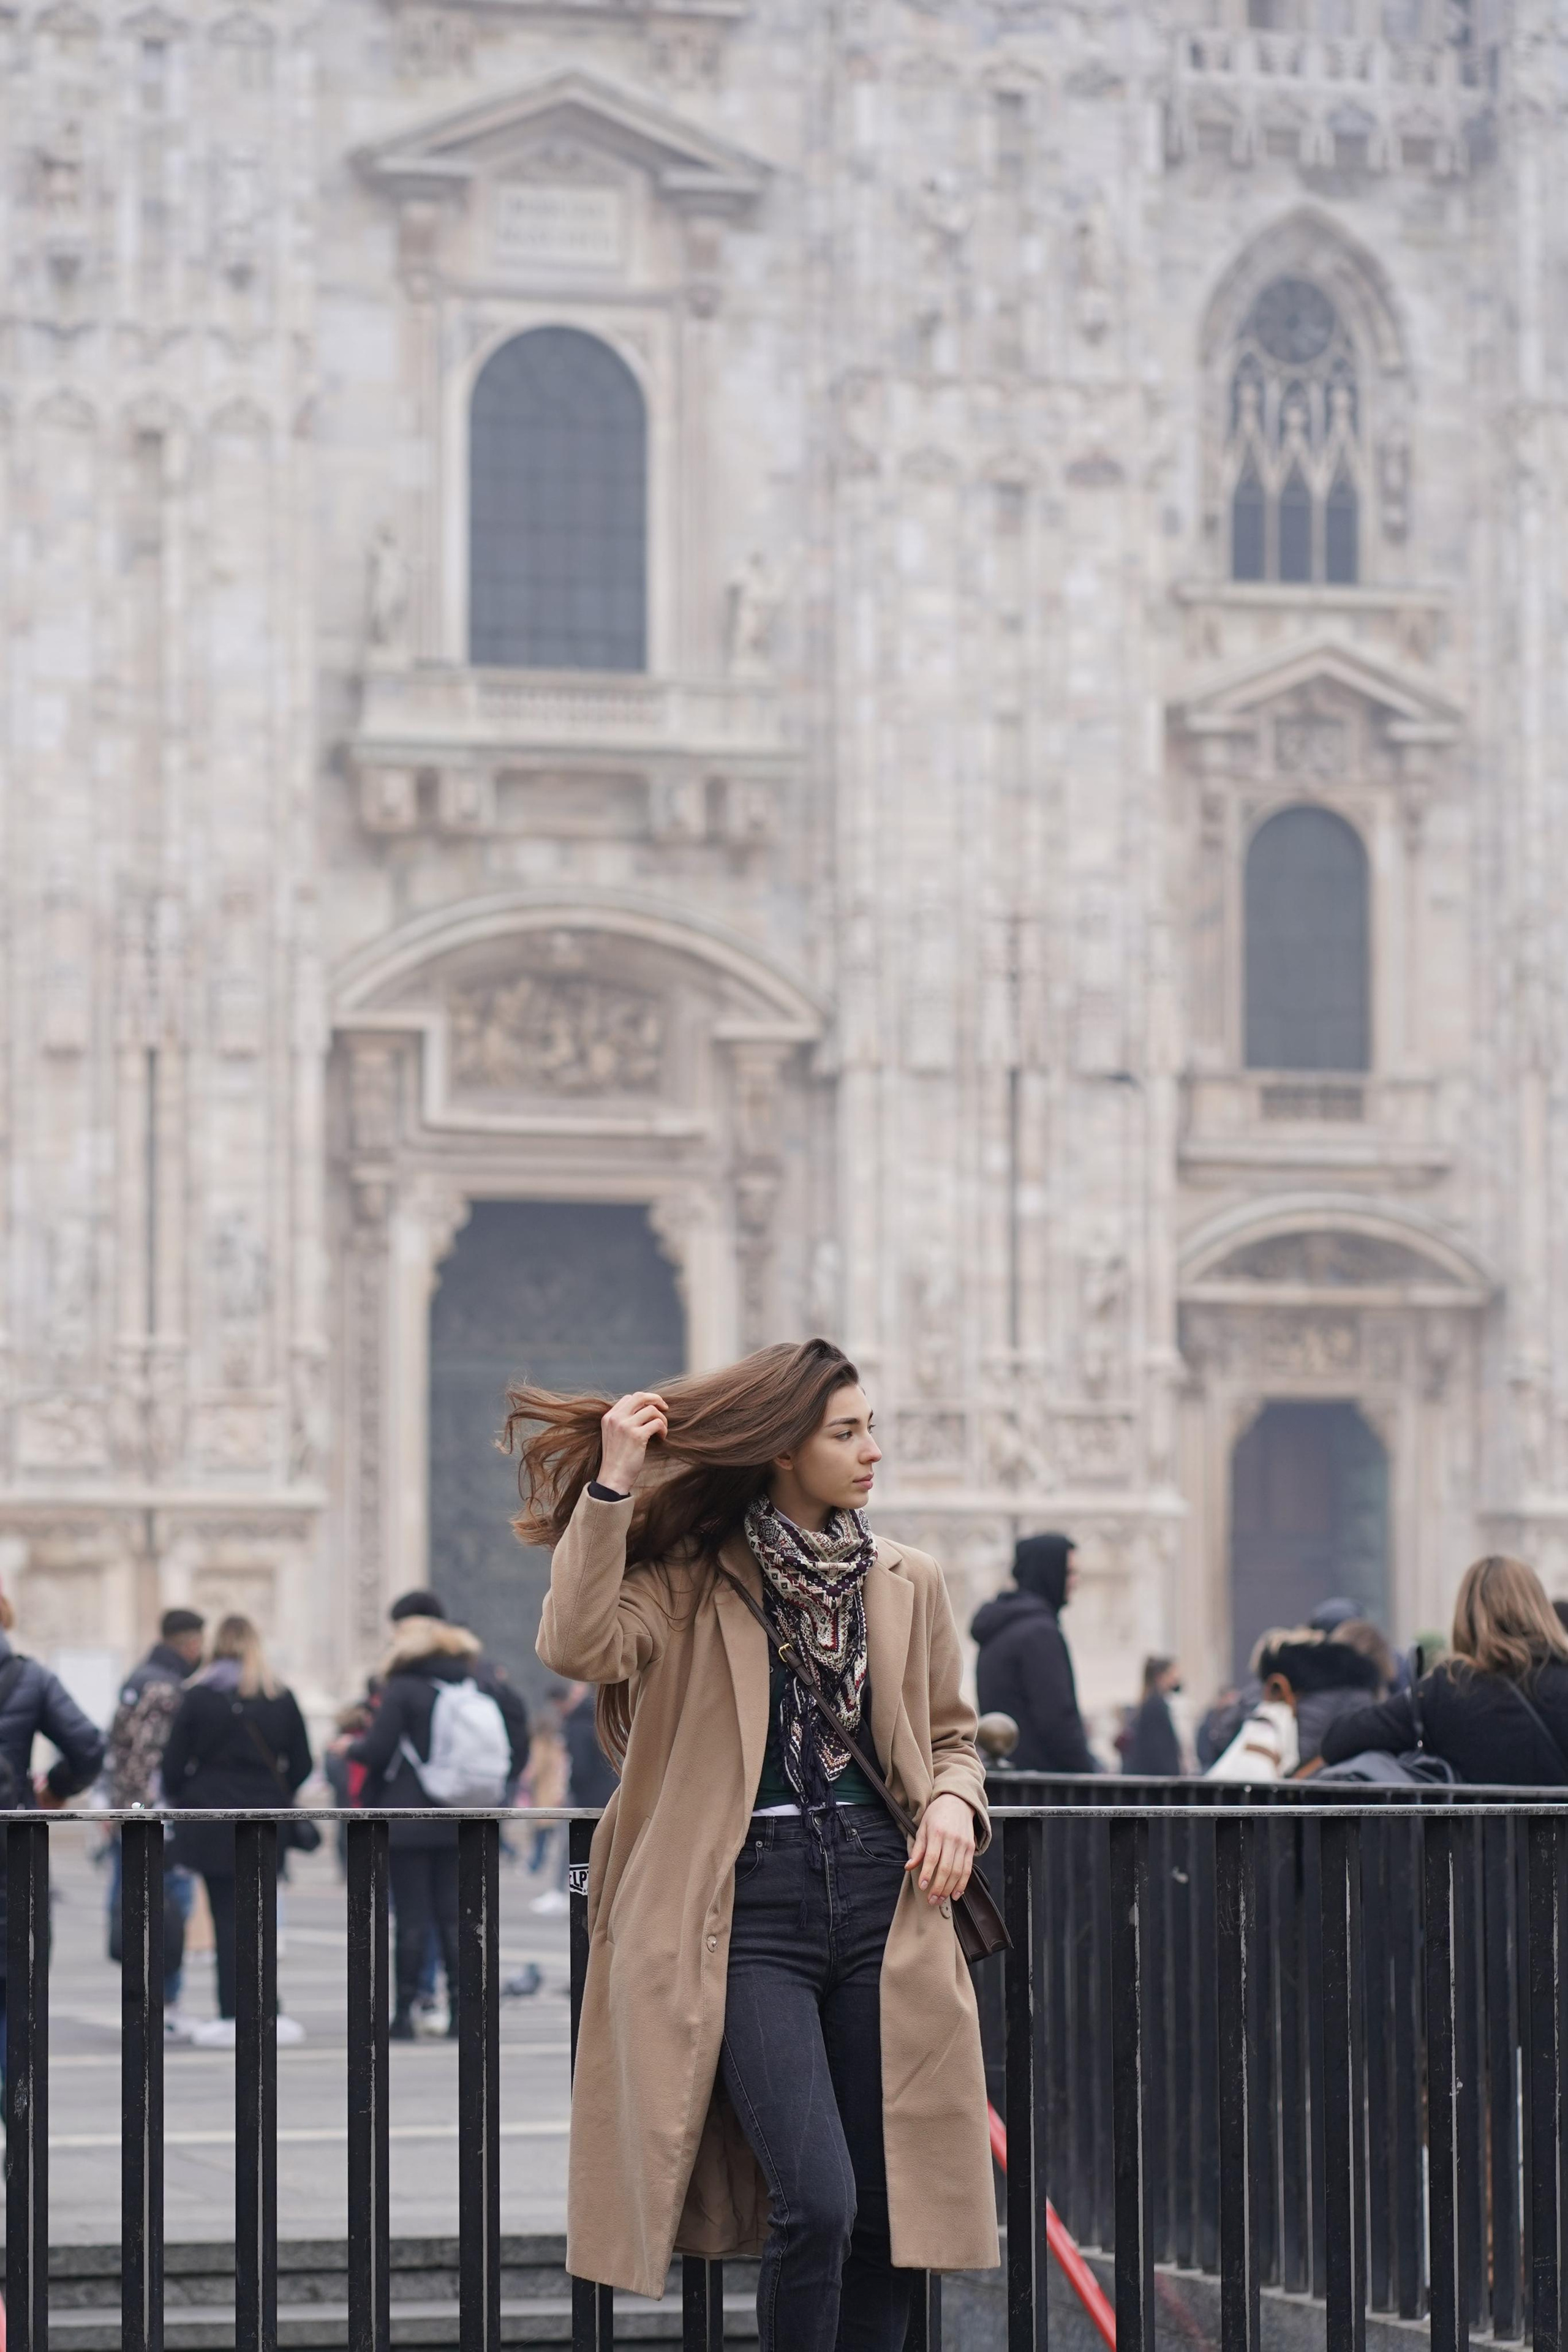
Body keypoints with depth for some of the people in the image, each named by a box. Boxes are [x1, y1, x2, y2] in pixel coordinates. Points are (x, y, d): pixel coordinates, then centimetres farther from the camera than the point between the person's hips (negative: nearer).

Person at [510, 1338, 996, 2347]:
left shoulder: (909, 1583, 14)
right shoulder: (689, 1583, 3)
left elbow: (953, 1734, 23)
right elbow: (580, 1646, -15)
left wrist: (954, 1803, 2)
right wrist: (610, 1487, -16)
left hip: (882, 1899, 4)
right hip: (751, 1910, -4)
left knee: (887, 2215, 3)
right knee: (815, 2205, -16)